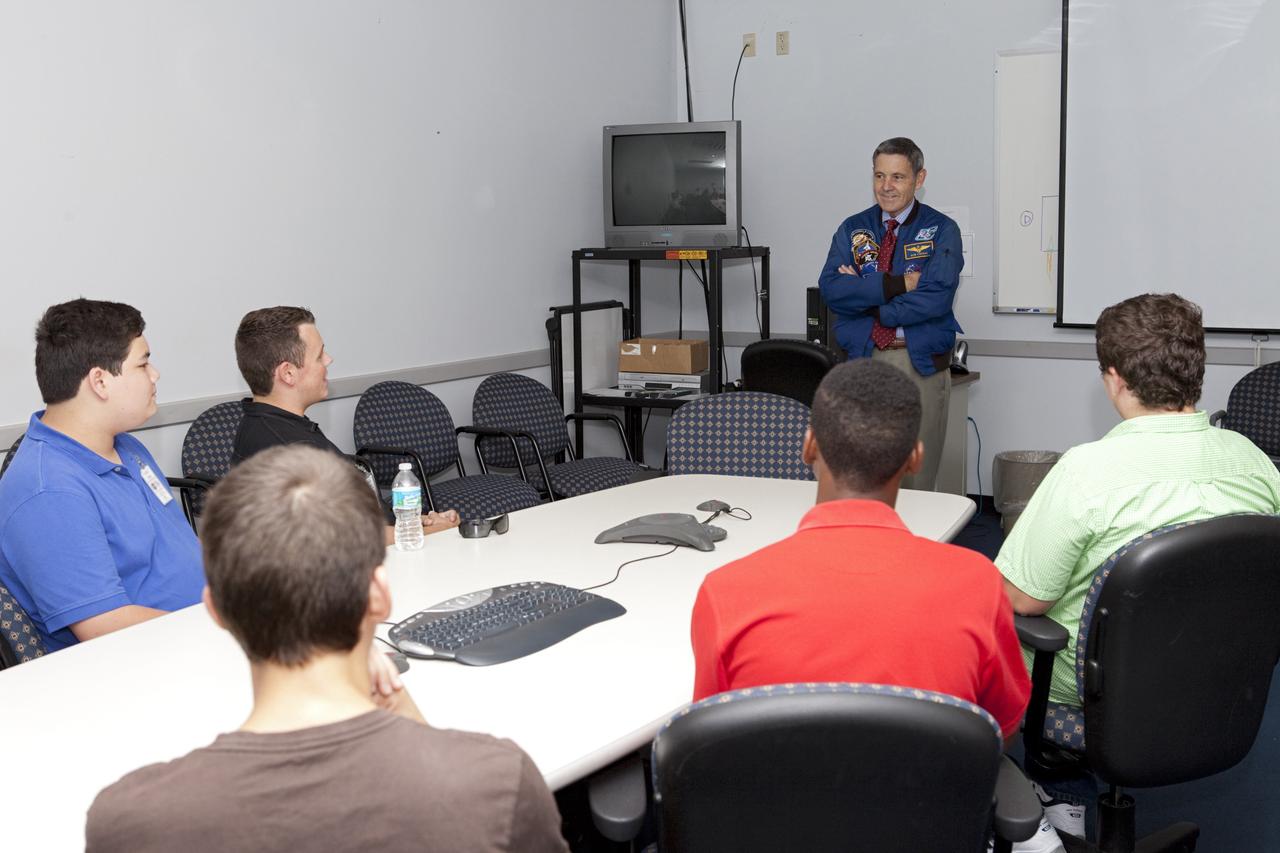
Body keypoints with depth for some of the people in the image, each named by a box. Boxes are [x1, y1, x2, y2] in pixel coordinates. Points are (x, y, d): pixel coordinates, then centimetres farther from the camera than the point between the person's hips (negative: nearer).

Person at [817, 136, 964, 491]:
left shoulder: (942, 230, 2)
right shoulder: (853, 229, 11)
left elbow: (936, 298, -13)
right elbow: (831, 289, -5)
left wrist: (863, 291, -9)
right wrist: (896, 284, -14)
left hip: (921, 364, -2)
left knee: (916, 481, 2)